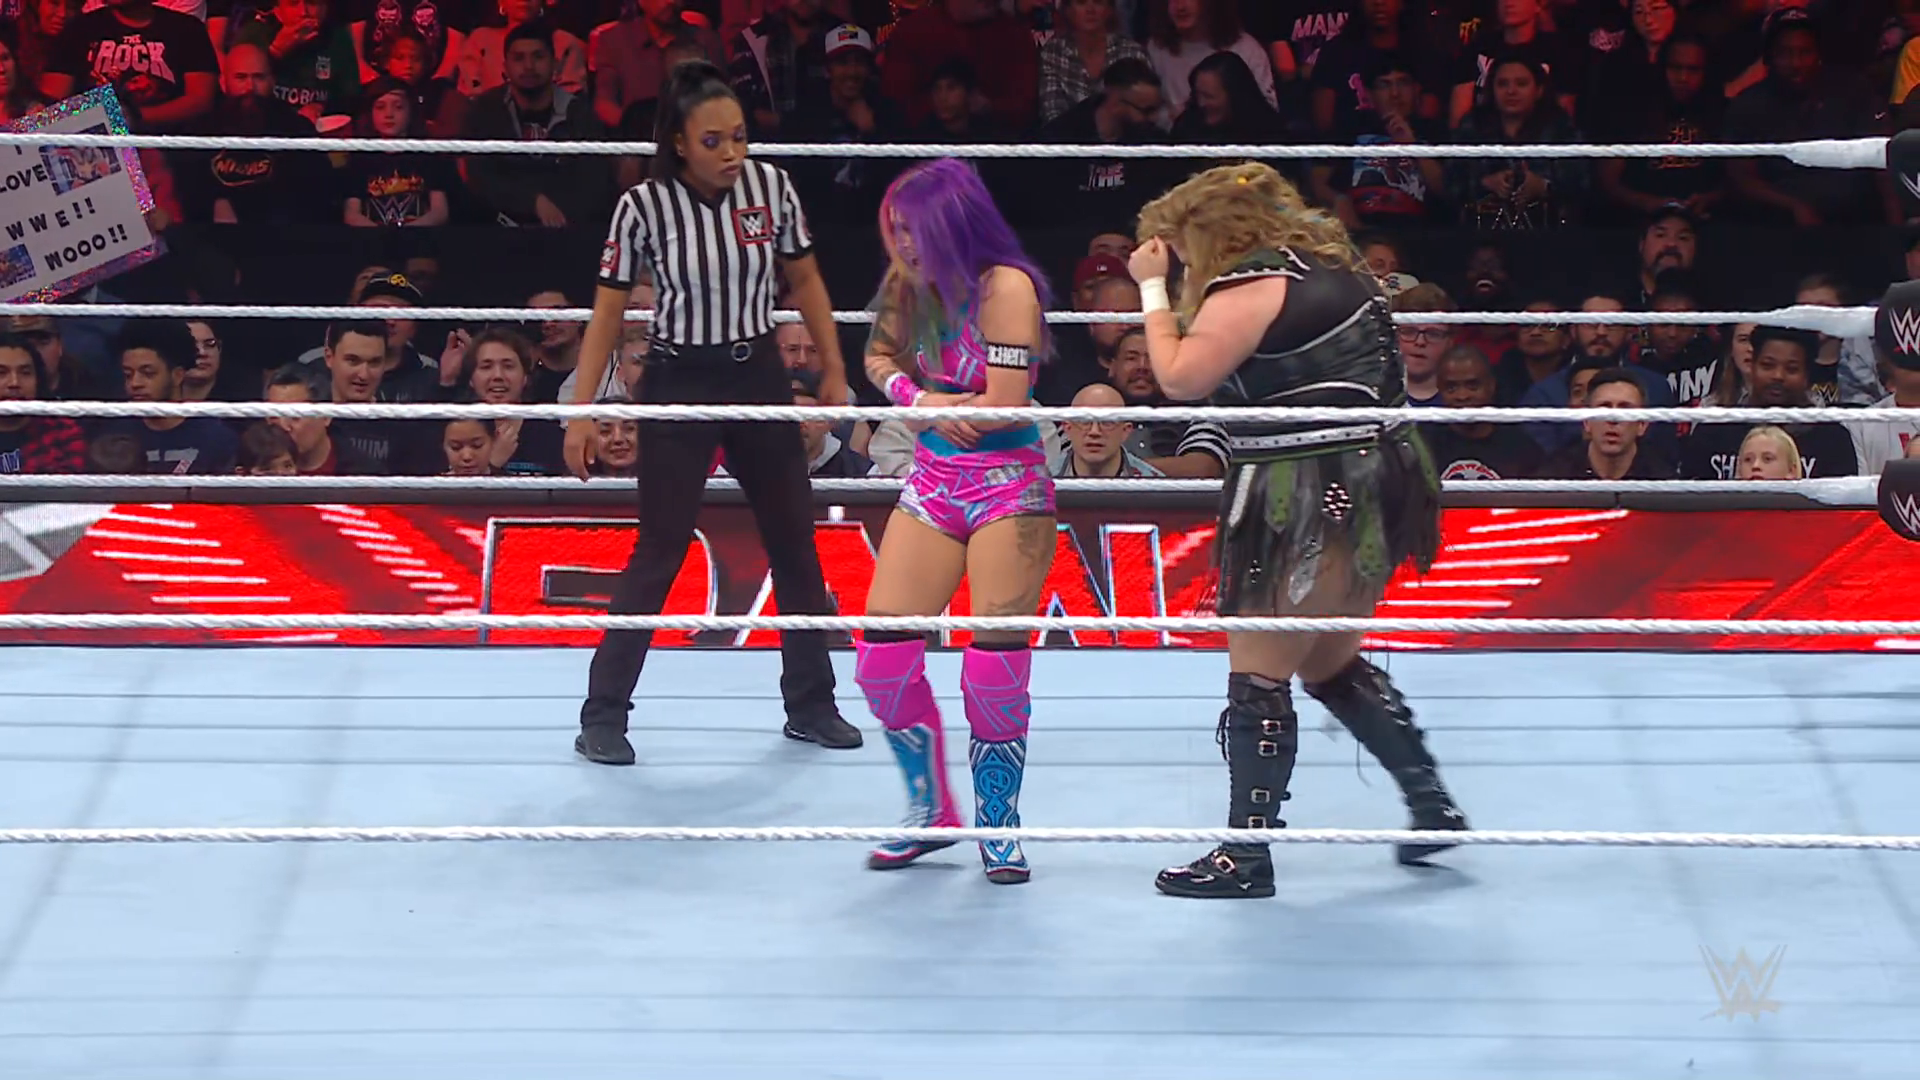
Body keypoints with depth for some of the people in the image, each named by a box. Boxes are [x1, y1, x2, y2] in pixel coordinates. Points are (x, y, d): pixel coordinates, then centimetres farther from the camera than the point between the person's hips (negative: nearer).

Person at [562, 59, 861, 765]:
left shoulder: (770, 185, -6)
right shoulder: (645, 205, -15)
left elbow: (804, 282, 8)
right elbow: (608, 314, -8)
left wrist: (834, 369, 9)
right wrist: (582, 411, -11)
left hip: (758, 376, 4)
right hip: (679, 383, -4)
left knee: (795, 542, 9)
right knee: (660, 552, -4)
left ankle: (810, 705, 22)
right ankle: (603, 716, 6)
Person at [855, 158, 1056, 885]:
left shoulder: (1005, 286, -17)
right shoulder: (911, 284, 3)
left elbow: (1005, 404, -22)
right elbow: (881, 357, 14)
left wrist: (931, 402, -7)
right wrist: (917, 398, -8)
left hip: (1008, 488, -6)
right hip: (932, 484, 7)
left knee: (996, 672, -6)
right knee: (883, 660, -1)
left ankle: (998, 828, 12)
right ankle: (931, 811, 17)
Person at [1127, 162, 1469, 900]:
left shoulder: (1252, 286, -13)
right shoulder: (1327, 265, 15)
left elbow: (1181, 379, -15)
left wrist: (1153, 289, -4)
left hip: (1313, 501, -10)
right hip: (1372, 481, 10)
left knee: (1259, 674, -2)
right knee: (1331, 662, 22)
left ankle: (1245, 856, 2)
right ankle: (1433, 805, 25)